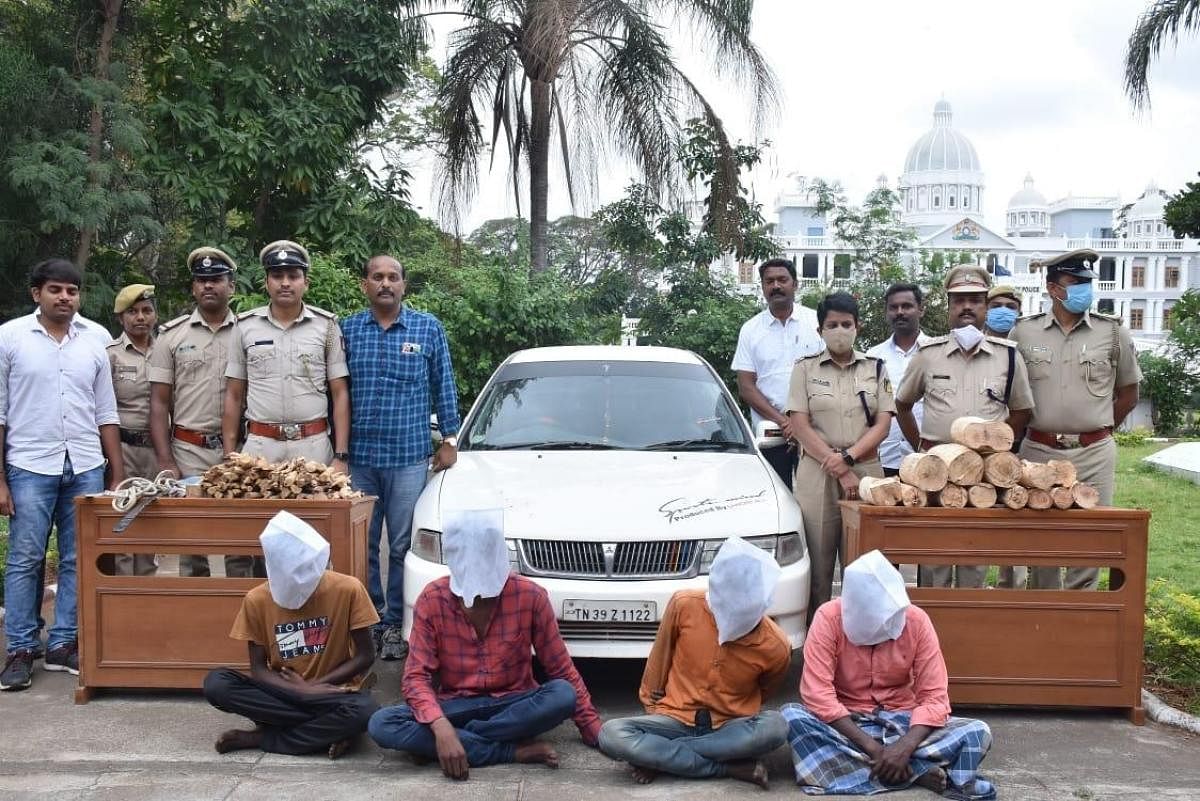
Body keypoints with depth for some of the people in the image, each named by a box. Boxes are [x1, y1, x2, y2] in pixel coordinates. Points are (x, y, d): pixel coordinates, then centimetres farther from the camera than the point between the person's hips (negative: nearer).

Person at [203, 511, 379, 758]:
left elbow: (365, 655, -8)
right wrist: (301, 691, -20)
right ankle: (327, 730, -20)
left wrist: (315, 685, -14)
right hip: (283, 694, 2)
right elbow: (258, 668, -4)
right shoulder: (257, 599, -8)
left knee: (364, 712, -36)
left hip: (331, 693, -2)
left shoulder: (347, 590, -14)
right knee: (216, 684, -24)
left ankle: (260, 737, -16)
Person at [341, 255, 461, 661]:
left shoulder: (428, 329, 4)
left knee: (402, 546, 4)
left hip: (409, 457, -1)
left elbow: (444, 386, 8)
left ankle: (395, 624, 14)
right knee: (361, 545, 7)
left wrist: (449, 439, 3)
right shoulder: (346, 330, 6)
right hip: (358, 456, 1)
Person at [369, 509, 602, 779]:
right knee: (381, 724, -26)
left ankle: (448, 742, -20)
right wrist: (441, 727, -32)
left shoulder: (530, 596, -13)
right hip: (456, 705, 1)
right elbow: (416, 676, -13)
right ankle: (516, 751, -24)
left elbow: (561, 669, -4)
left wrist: (596, 732, -9)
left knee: (563, 695, -32)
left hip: (514, 704, -1)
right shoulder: (431, 600, -11)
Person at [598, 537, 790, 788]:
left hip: (730, 728, 0)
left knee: (775, 726, -34)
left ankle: (659, 757, -19)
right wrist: (651, 704, 11)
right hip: (676, 719, 1)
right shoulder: (684, 605, -17)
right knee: (611, 735, -27)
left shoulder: (775, 647, -16)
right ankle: (735, 767, -20)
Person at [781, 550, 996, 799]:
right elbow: (817, 694, -22)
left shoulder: (916, 620, -11)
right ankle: (918, 774, -29)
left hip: (902, 721, 1)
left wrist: (905, 746, -29)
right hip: (847, 723, -1)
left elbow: (934, 697, -12)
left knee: (978, 733, -21)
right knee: (791, 717, -33)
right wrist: (871, 747, -28)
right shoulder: (829, 618, -17)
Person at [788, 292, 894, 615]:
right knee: (818, 562, -1)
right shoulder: (806, 368, 6)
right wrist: (837, 469, -9)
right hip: (817, 475, -1)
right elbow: (800, 426, -2)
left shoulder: (875, 368, 11)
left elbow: (883, 424, 4)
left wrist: (848, 457, -11)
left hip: (866, 471, 2)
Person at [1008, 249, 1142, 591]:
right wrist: (1029, 430, 8)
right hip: (1038, 452, 1)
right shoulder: (1023, 332, 1)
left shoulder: (1112, 332, 1)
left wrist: (1098, 429, 10)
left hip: (1094, 454, 0)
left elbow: (1128, 394, 12)